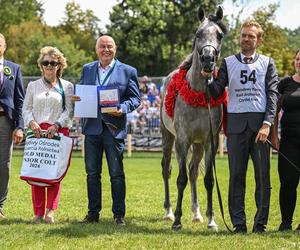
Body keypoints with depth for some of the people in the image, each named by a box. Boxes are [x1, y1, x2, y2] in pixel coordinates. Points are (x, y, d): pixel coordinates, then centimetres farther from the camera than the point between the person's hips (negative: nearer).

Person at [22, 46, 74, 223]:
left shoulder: (67, 86, 9)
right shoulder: (33, 86, 15)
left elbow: (69, 110, 2)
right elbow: (26, 108, 11)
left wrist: (56, 125, -12)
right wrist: (32, 122, -8)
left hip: (59, 132, -2)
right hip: (37, 132, 2)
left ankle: (51, 211, -8)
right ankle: (38, 212, 0)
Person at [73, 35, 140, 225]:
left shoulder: (127, 71, 2)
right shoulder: (87, 69, 12)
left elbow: (135, 98, 0)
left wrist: (123, 109, -18)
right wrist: (77, 99, -6)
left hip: (114, 128, -3)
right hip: (92, 127, 3)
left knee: (116, 173, 1)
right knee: (92, 173, 7)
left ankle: (119, 214, 8)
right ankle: (93, 213, 15)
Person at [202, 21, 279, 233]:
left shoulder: (267, 63, 8)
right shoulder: (228, 63, 11)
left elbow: (273, 94, -1)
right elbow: (217, 92, 4)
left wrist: (267, 124, -13)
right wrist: (208, 78, -18)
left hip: (260, 123, -1)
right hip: (236, 123, 1)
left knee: (263, 175, 0)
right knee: (236, 176, 2)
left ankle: (261, 223, 7)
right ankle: (238, 223, 8)